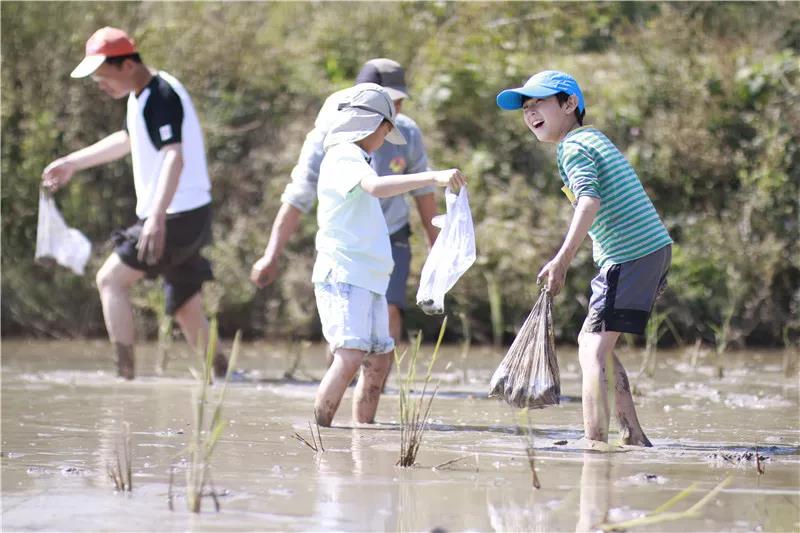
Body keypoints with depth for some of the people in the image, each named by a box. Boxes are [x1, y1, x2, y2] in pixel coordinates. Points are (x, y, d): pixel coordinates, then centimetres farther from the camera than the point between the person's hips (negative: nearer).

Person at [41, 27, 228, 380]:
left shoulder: (161, 98, -18)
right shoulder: (141, 96, 13)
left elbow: (174, 157, -33)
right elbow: (128, 140, 34)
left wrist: (157, 215, -45)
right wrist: (73, 162, 40)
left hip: (177, 218, -10)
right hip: (189, 219, 10)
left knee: (110, 280, -5)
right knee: (187, 309, 12)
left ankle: (125, 372, -10)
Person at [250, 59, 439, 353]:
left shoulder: (407, 134, -11)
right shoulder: (329, 136, -19)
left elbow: (422, 189, 6)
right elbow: (297, 198, -17)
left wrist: (435, 245, 16)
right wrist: (272, 256, -23)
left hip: (391, 242, 1)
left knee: (389, 312, -20)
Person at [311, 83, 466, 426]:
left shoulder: (349, 158, 21)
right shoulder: (344, 157, -11)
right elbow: (375, 187, -33)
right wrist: (433, 177, -41)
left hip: (366, 280, 11)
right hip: (343, 276, -11)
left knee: (379, 361, 14)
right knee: (350, 357, -22)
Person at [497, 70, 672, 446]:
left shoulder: (572, 147, -8)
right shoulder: (593, 138, 22)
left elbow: (590, 201, -24)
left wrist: (561, 261, -28)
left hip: (630, 257, -10)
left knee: (593, 350, -11)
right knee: (593, 342, 18)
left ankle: (595, 443, -19)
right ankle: (633, 437, 16)